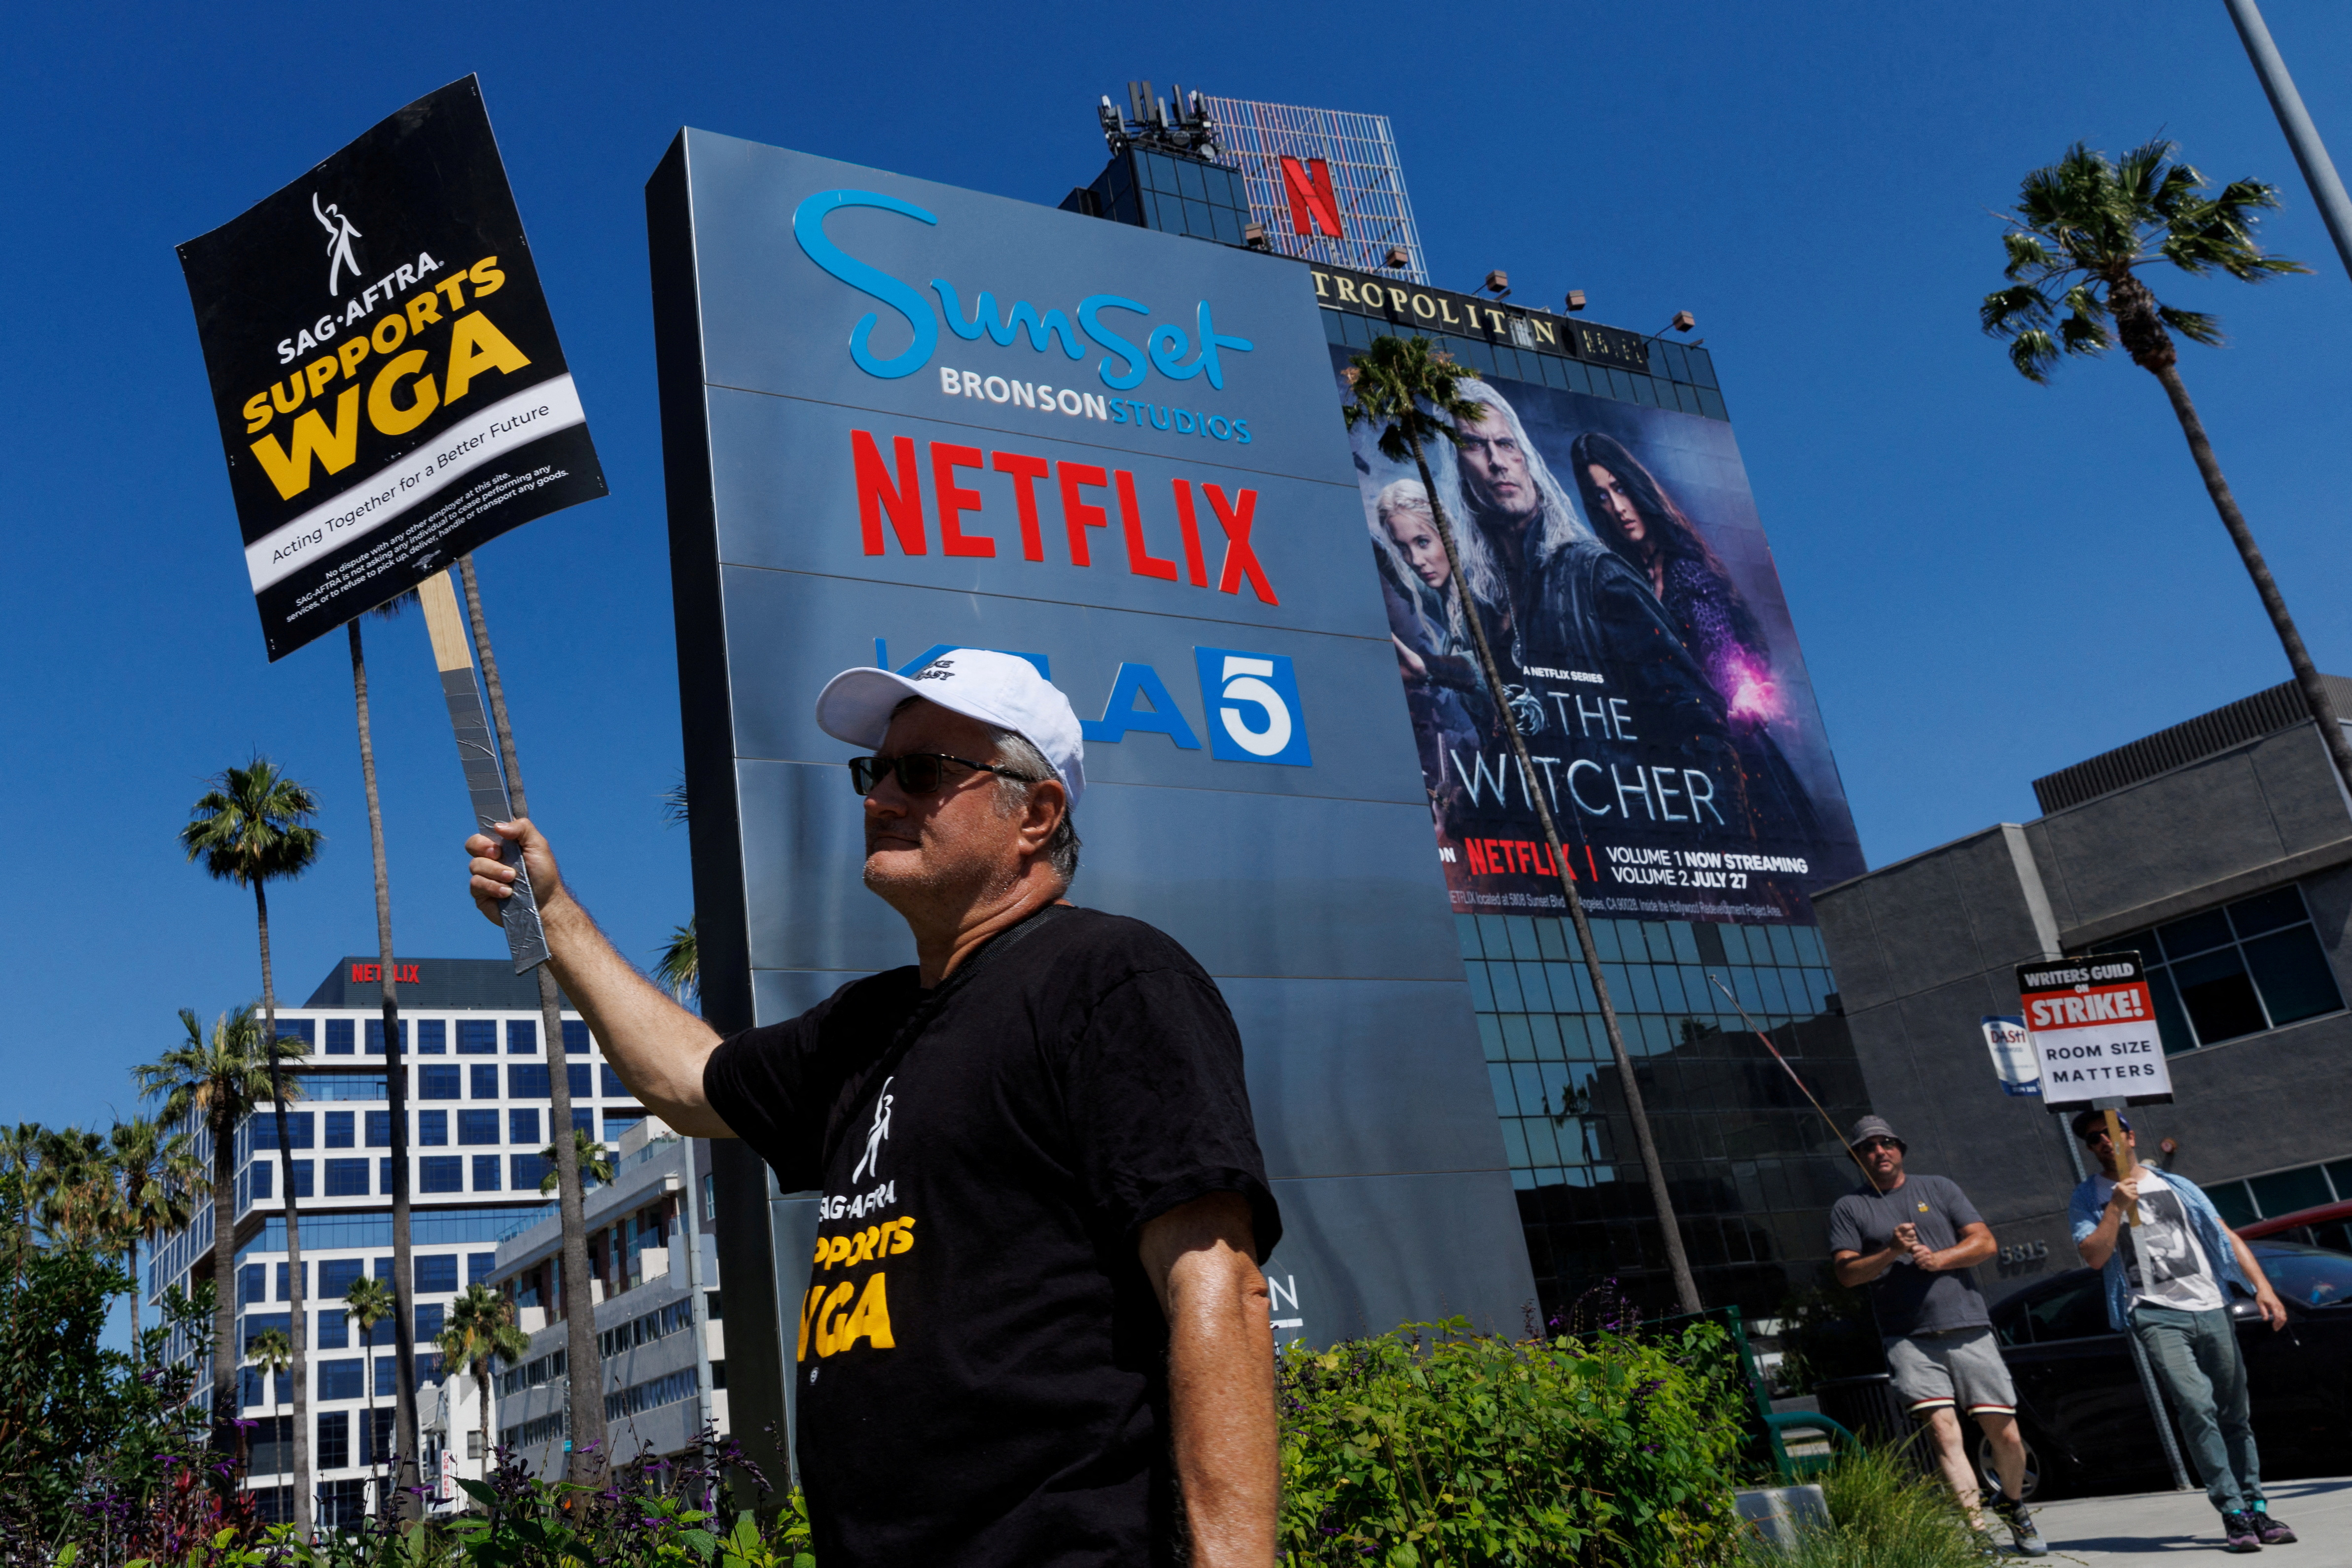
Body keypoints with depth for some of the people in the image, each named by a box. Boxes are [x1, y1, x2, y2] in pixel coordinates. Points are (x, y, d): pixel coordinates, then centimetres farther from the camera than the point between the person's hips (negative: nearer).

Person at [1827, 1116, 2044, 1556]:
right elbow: (1847, 1273, 1)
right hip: (1910, 1339, -1)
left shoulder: (1938, 1189, 15)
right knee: (1944, 1432, -16)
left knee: (2006, 1436, 3)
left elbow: (1985, 1242, 7)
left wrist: (1940, 1259, -9)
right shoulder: (1850, 1209, 9)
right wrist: (1891, 1252, -14)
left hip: (1969, 1330, 2)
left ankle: (2013, 1508, 29)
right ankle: (1976, 1528, -16)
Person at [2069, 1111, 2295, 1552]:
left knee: (2236, 1415, 6)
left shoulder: (2176, 1186, 16)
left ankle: (2256, 1509, 16)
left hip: (2211, 1309, 4)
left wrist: (2262, 1287, 4)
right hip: (2156, 1316, -3)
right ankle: (2234, 1514, -15)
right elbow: (2094, 1256, -6)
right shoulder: (2088, 1198, 8)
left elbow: (2227, 1237, 15)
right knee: (2196, 1408, -18)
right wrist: (2117, 1207, -12)